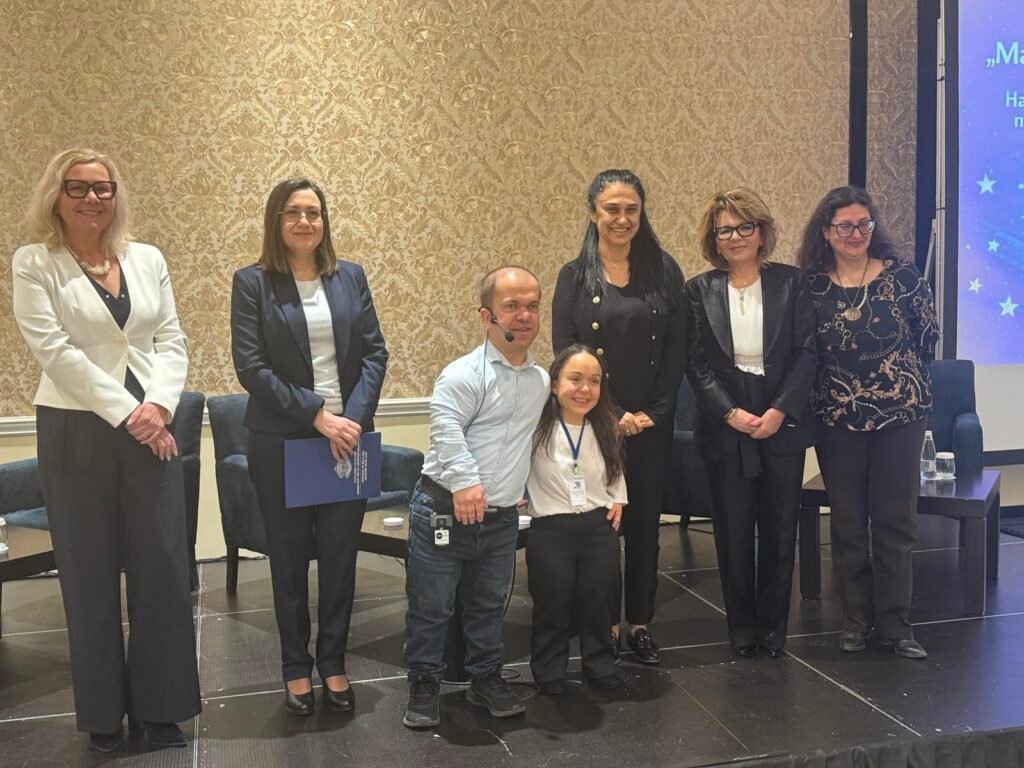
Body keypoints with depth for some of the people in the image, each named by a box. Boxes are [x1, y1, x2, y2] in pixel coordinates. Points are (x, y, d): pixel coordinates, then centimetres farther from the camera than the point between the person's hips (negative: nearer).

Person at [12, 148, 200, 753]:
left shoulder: (147, 259, 9)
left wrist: (158, 406, -11)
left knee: (163, 567, 4)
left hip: (151, 429, 3)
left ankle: (159, 706, 19)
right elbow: (56, 350, -11)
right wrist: (124, 413, -15)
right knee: (90, 574, 7)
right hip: (76, 433, -3)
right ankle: (104, 712, 22)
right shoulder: (34, 264, -2)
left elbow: (172, 341, 5)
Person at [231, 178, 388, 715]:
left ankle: (333, 664, 25)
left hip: (348, 436, 3)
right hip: (281, 442, -2)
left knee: (341, 553, 9)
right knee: (289, 558, 10)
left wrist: (354, 417, -10)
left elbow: (375, 352, 3)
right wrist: (317, 414, -16)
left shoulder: (349, 276, 6)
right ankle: (296, 668, 25)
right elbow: (251, 366, -11)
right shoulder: (252, 283, -3)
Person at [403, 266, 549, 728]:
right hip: (443, 510, -6)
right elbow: (446, 430, -24)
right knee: (430, 606, 5)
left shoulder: (541, 379, 11)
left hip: (503, 518, 6)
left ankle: (486, 678, 35)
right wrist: (465, 482, -33)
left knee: (489, 605, 18)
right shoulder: (464, 374, -13)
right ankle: (424, 685, 23)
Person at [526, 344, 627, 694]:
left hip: (599, 525, 4)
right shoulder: (536, 426, -15)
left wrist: (619, 498, 8)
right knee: (552, 605, 7)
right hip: (550, 529, -3)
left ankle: (600, 664, 33)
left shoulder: (606, 427, 0)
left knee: (599, 601, 14)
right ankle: (549, 670, 26)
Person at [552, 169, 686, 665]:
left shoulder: (664, 271, 3)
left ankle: (640, 623, 22)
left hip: (653, 422, 2)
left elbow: (676, 351, 1)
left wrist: (654, 412, -9)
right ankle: (605, 625, 17)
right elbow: (565, 355, -6)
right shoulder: (575, 276, 0)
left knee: (645, 521, 8)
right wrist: (613, 415, -12)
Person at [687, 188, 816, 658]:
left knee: (780, 529, 7)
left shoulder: (790, 283, 2)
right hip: (725, 429, 0)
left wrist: (780, 412, -13)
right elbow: (697, 364, -2)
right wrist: (731, 413, -13)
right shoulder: (700, 291, 2)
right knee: (733, 532, 6)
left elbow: (807, 353, -3)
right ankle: (741, 627, 20)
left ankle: (773, 627, 22)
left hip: (783, 425, 0)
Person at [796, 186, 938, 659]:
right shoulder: (811, 285, -2)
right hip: (837, 419, 1)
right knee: (847, 522, 8)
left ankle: (893, 622, 15)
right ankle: (855, 620, 21)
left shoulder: (902, 276, -2)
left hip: (900, 413, 0)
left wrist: (900, 375, 10)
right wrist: (833, 386, 4)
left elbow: (928, 336, 7)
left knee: (895, 520, 5)